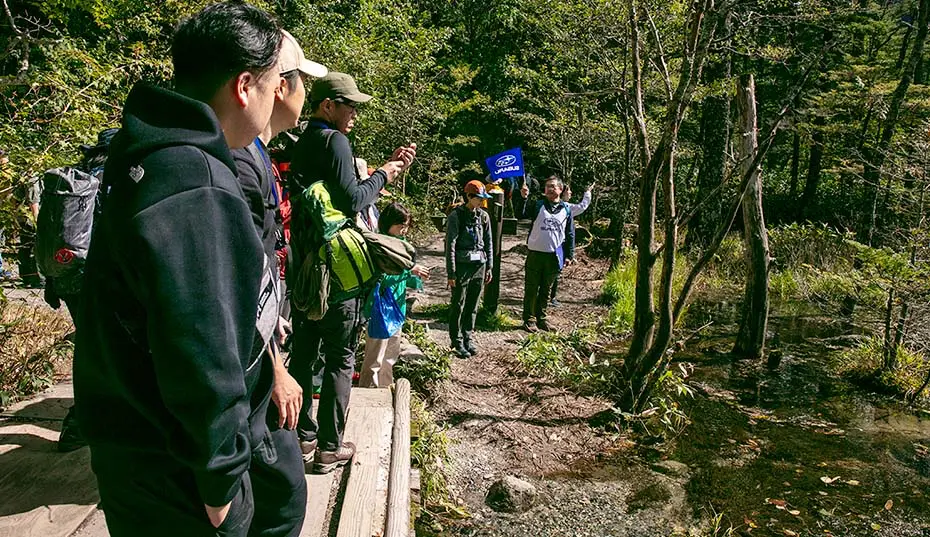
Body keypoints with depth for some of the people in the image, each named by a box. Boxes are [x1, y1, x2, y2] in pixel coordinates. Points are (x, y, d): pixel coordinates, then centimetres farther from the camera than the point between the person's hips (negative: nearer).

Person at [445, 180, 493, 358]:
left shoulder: (484, 216, 7)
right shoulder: (456, 216, -8)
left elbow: (488, 242, 13)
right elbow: (450, 245, -10)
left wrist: (489, 267, 10)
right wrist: (451, 272, -12)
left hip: (479, 265, 5)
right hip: (462, 265, -5)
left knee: (473, 305, 11)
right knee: (458, 305, 3)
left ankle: (468, 338, 23)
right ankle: (457, 342, 12)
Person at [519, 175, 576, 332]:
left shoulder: (566, 209, 6)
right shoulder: (537, 205, 0)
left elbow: (570, 234, 10)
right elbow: (522, 214, -16)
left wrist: (569, 255, 6)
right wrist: (524, 198, -30)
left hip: (554, 256, 2)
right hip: (535, 253, -2)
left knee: (546, 290, 13)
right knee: (531, 288, 4)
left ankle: (541, 318, 25)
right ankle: (529, 319, 14)